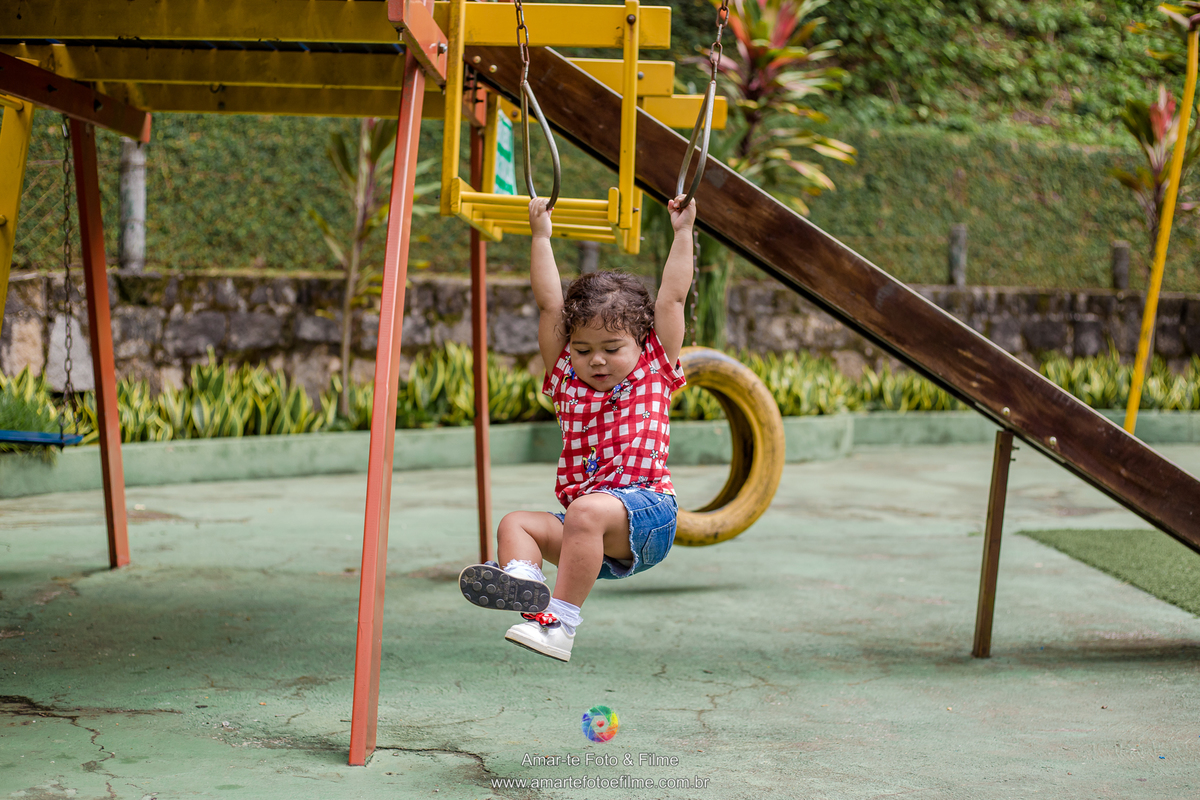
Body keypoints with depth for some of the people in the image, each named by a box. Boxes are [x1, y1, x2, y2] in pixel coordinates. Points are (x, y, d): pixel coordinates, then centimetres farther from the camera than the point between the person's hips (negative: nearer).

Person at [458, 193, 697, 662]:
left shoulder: (653, 373, 9)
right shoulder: (567, 380, 15)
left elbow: (673, 297, 10)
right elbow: (550, 304, 14)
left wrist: (683, 232, 15)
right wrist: (541, 237, 15)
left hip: (646, 511, -5)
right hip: (592, 535, 5)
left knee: (588, 510, -33)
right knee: (516, 523, -12)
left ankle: (561, 622, -38)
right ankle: (523, 580, -40)